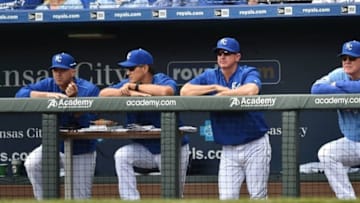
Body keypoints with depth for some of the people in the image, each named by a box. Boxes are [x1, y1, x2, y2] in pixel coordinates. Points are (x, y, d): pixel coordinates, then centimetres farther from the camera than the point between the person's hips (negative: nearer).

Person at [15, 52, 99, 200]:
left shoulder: (90, 90, -15)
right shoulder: (48, 85, -5)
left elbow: (89, 121, -25)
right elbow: (20, 94, -20)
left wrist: (72, 99, -34)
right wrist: (48, 95, -32)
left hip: (81, 152, -3)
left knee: (81, 198, -1)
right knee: (32, 163, -25)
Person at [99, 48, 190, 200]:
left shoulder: (162, 80, -15)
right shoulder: (128, 85, 0)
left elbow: (166, 91, -40)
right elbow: (103, 94, -12)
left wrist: (134, 87, -28)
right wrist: (130, 92, -27)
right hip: (145, 147, 4)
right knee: (121, 156, -23)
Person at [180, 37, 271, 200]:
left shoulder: (248, 73, -5)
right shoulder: (210, 76, 6)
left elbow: (251, 90, -29)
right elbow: (184, 91, -7)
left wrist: (222, 93, -18)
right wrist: (215, 87, -14)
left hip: (255, 145, -4)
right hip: (228, 149, 4)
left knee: (258, 197, -2)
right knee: (226, 198, 0)